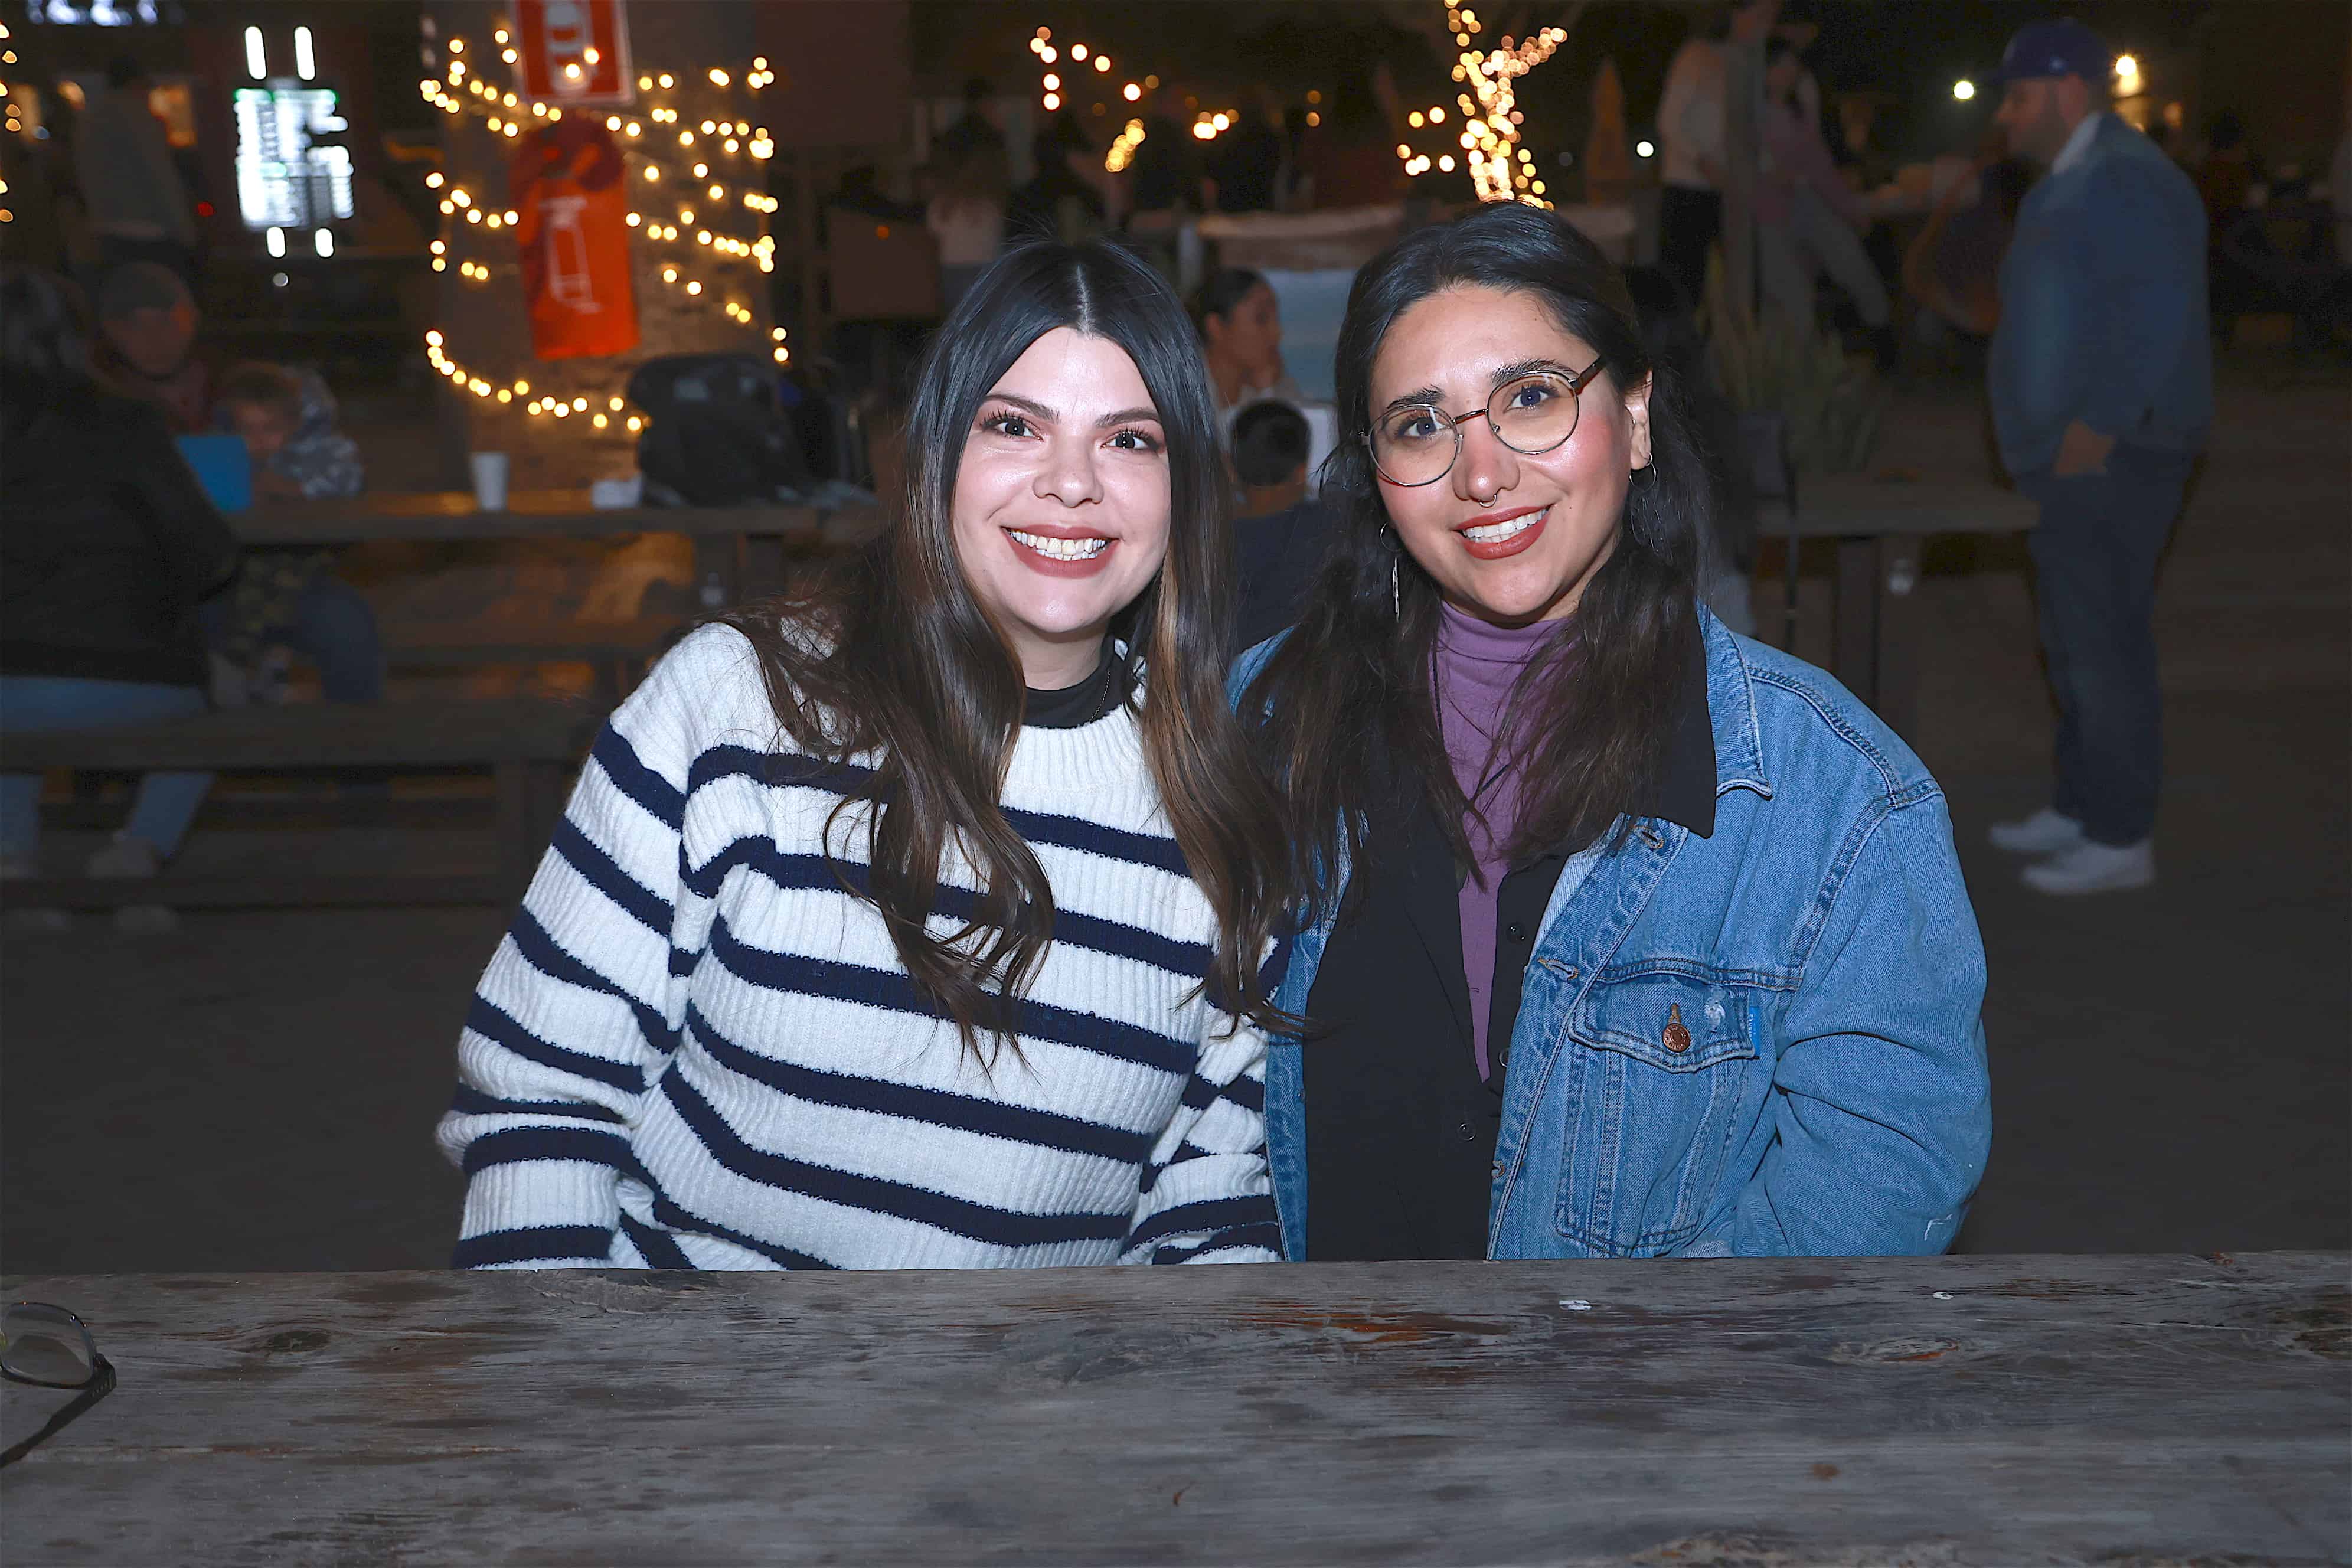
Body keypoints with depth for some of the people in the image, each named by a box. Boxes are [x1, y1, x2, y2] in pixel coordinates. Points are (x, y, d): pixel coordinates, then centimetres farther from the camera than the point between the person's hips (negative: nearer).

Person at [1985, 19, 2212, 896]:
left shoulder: (2125, 178, -14)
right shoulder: (2065, 183, 19)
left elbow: (2158, 307, -23)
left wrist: (2102, 423, -24)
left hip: (2112, 454, -11)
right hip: (2068, 457, 11)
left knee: (2104, 642, -8)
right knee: (2073, 639, 16)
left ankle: (2120, 839, -2)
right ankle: (2079, 807, 27)